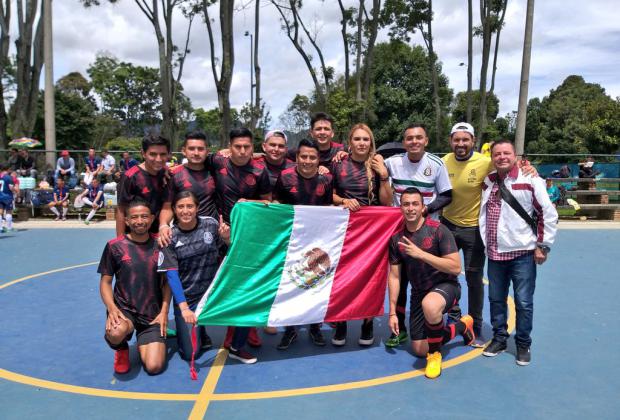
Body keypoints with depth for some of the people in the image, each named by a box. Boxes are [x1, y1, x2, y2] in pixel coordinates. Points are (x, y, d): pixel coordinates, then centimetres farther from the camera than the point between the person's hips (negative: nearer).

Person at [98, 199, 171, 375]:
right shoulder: (115, 246, -4)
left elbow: (167, 282, 6)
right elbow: (105, 282, 1)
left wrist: (164, 311, -4)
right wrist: (112, 308, -15)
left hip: (153, 314, 2)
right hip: (124, 309, -1)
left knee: (154, 367, -13)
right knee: (116, 333, -38)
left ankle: (143, 343, 24)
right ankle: (122, 349, 3)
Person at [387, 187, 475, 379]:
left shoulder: (438, 230, -16)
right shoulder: (397, 237, -2)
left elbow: (456, 267, -22)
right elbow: (394, 276, 2)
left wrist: (420, 254, -30)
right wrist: (392, 312, -2)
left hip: (445, 285, -5)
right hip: (418, 292, 6)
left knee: (430, 305, -42)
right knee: (419, 350, 7)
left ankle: (435, 354, -13)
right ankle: (462, 326, 31)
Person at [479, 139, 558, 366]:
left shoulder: (530, 180, -9)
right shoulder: (487, 182, 7)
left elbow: (549, 215, -5)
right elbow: (483, 214, 15)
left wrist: (543, 246, -5)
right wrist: (485, 243, 12)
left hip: (522, 253, -4)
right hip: (494, 254, 5)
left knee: (524, 302, 3)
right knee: (496, 299, 13)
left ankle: (523, 344, 21)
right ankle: (499, 338, 30)